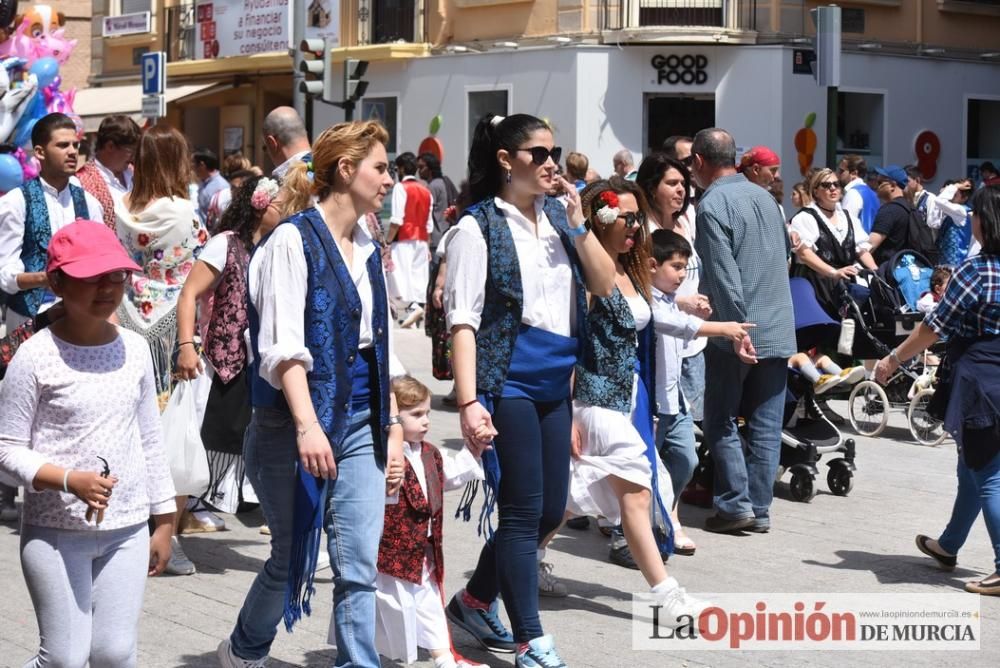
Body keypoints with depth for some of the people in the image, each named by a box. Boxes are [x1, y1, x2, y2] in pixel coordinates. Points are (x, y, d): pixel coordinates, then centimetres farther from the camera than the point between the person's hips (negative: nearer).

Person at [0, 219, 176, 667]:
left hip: (128, 531, 4)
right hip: (55, 532, -4)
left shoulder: (134, 350, 5)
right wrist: (69, 479, -22)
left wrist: (163, 521, 14)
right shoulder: (37, 356, -9)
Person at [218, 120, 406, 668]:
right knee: (293, 558, 7)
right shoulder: (294, 240, -9)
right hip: (298, 422, -6)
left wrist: (394, 428, 13)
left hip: (361, 423, 6)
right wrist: (306, 425, -28)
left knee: (360, 566, -2)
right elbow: (283, 345, -18)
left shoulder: (367, 249, 13)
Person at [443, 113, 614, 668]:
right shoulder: (479, 226, -8)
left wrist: (578, 225, -6)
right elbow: (463, 320, -12)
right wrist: (468, 403, -20)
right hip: (507, 385, -7)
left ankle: (475, 602, 31)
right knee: (523, 513, -4)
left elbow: (604, 286, 7)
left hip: (554, 384, 7)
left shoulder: (558, 217, 11)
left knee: (550, 512, 12)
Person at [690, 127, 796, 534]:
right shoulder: (764, 197, 12)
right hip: (779, 329, 6)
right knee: (766, 425, 7)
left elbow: (724, 274, -19)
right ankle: (759, 508, 9)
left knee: (722, 422, 5)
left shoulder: (713, 204, -11)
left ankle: (734, 504, 0)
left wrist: (737, 328, -22)